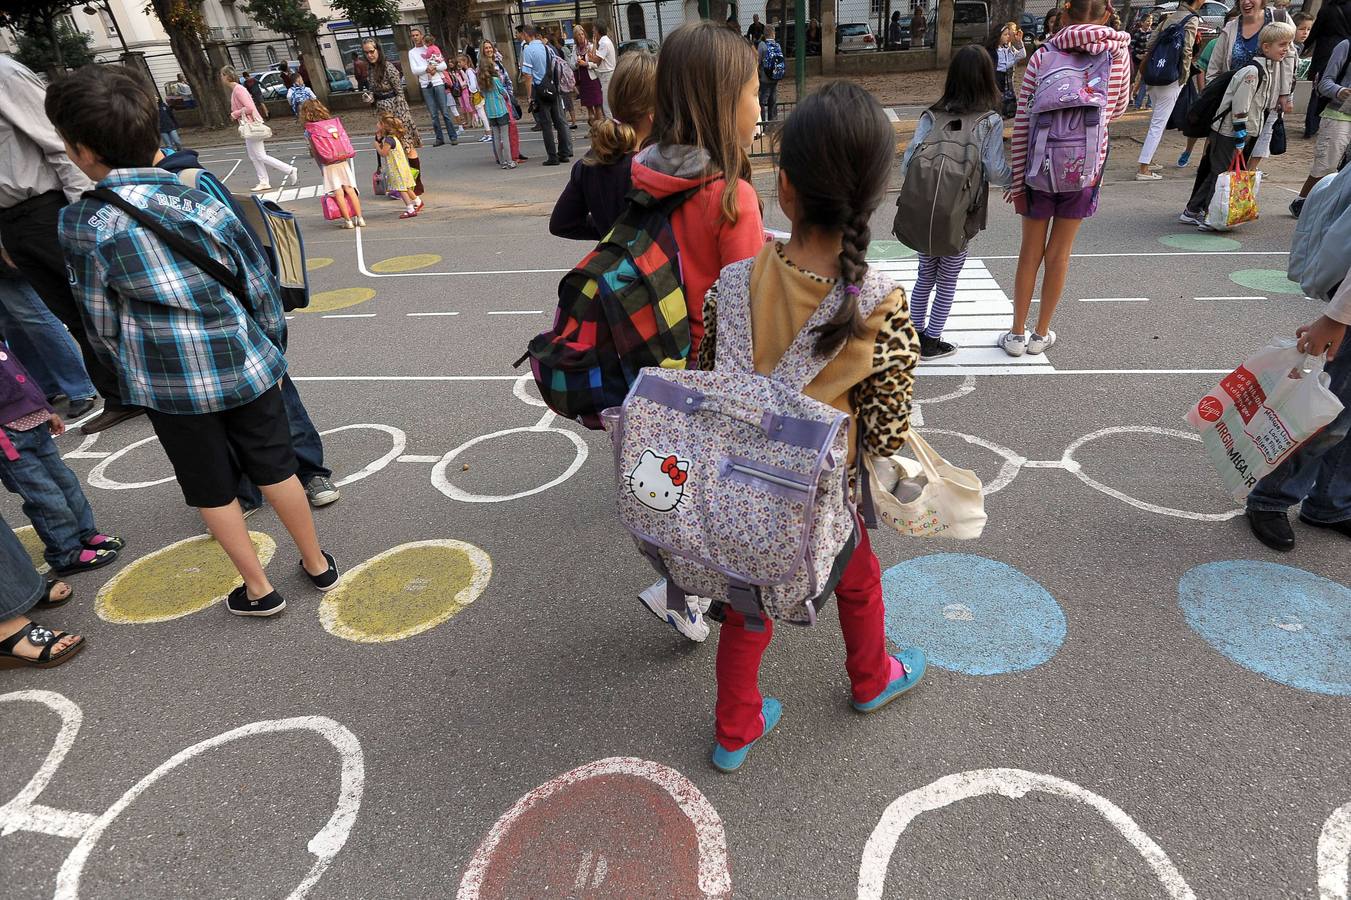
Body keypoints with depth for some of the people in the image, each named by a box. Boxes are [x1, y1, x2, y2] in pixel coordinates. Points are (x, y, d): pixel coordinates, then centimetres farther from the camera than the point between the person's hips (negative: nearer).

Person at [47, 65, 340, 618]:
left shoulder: (80, 224, -9)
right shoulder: (202, 201, -3)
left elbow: (102, 322, -2)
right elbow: (260, 287, 1)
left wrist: (131, 370, 15)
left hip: (169, 384, -2)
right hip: (246, 366, 2)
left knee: (212, 490, 14)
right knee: (275, 469, 16)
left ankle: (258, 589, 25)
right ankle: (317, 564, 28)